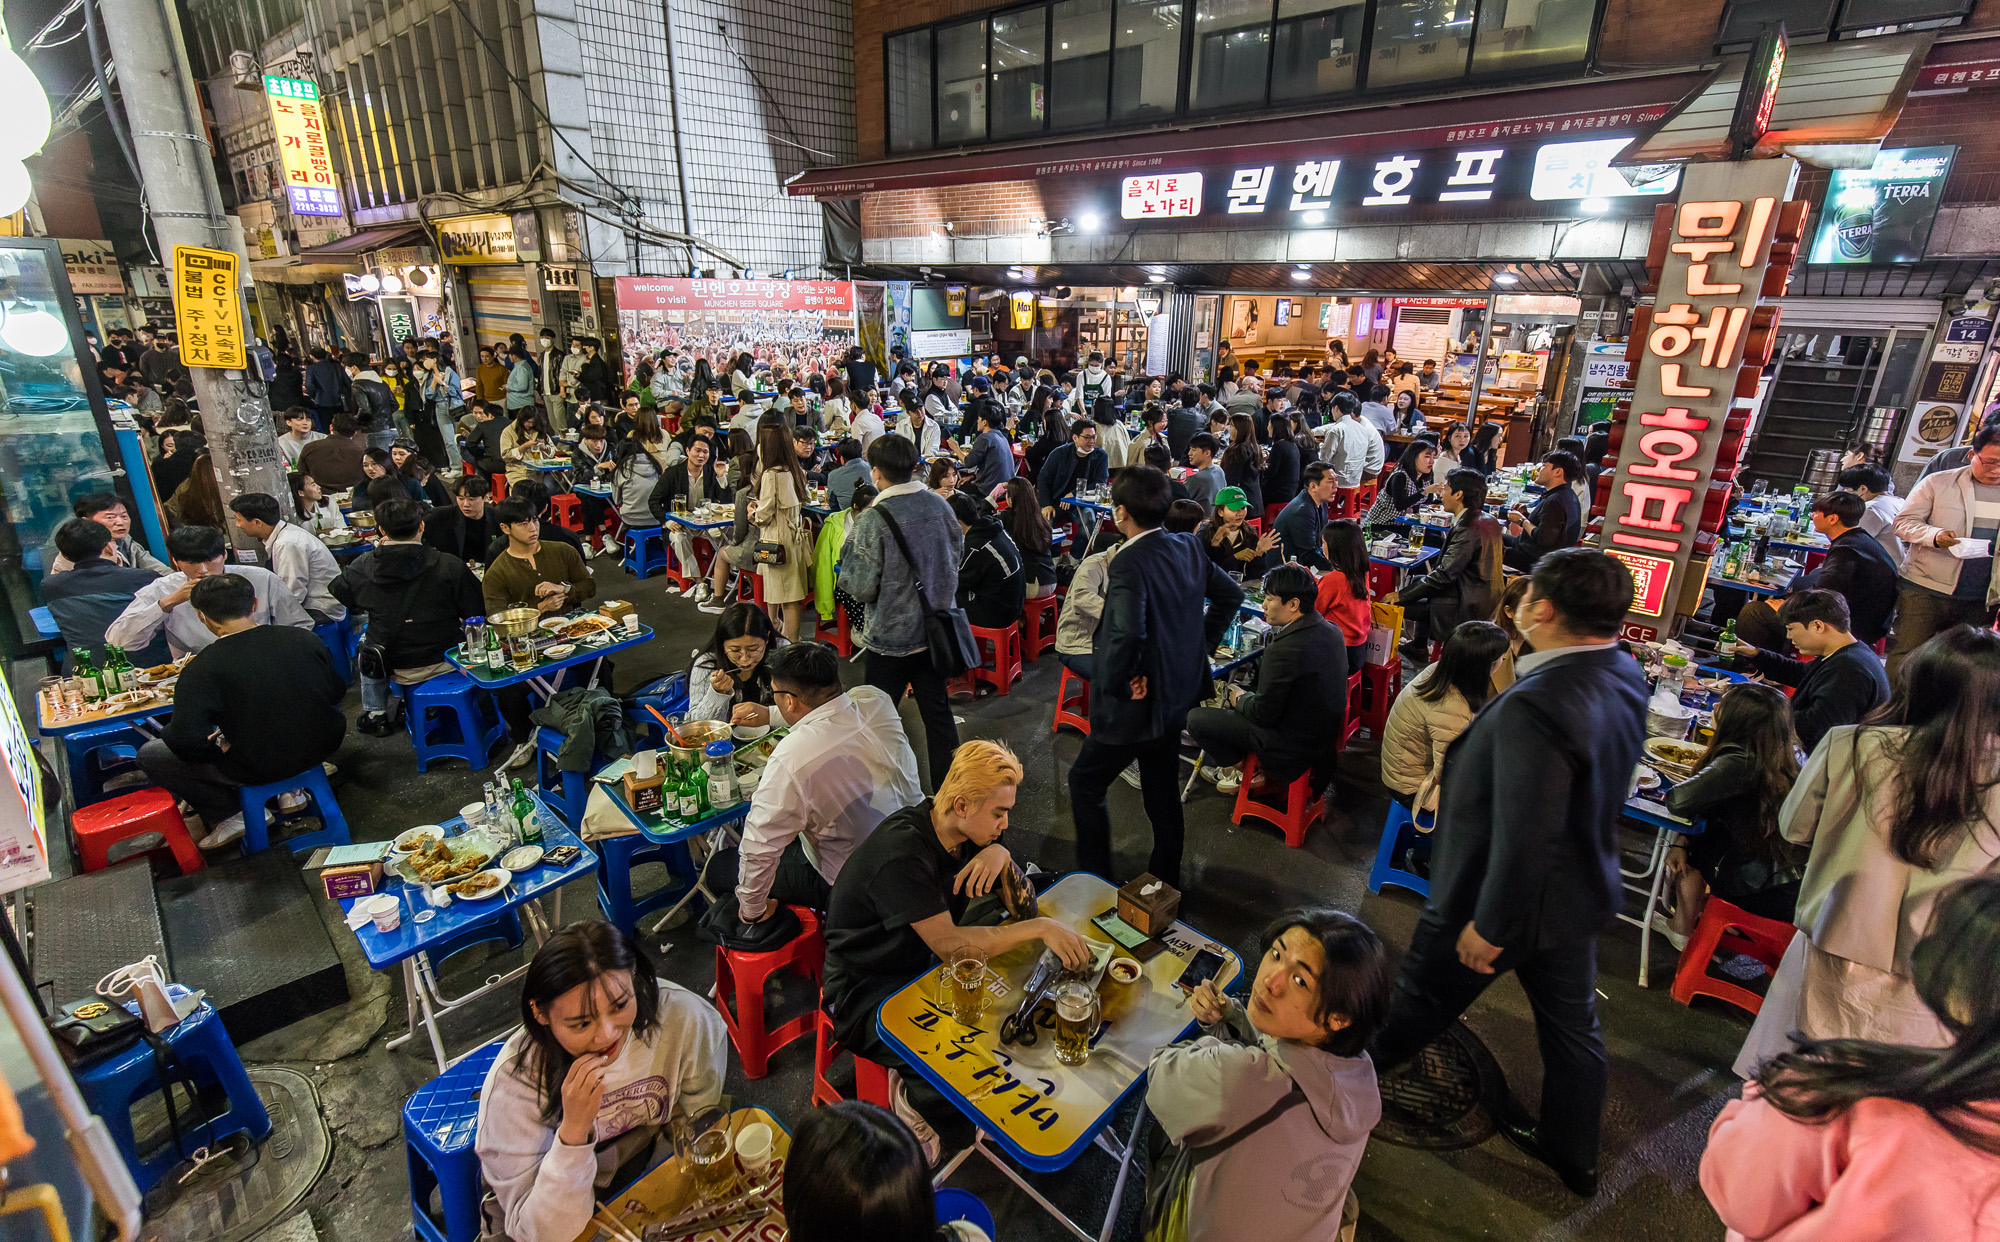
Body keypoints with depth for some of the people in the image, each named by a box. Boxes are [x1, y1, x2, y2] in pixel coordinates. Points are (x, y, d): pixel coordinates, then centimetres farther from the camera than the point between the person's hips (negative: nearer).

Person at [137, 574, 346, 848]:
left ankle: (229, 816, 11)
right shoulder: (305, 639, -9)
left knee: (149, 754, 15)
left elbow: (185, 741, -23)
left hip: (258, 769, -5)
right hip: (320, 749, 5)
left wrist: (218, 746, -2)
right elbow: (337, 693, 3)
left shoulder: (202, 668, -19)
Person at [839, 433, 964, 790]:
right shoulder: (940, 505, -3)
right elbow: (957, 554, 10)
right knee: (937, 709, 17)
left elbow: (862, 587, -16)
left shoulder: (872, 520, -20)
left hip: (892, 636, -5)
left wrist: (849, 542, -5)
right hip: (936, 629, 5)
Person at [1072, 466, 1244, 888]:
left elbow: (1127, 634, -38)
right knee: (1163, 791, 22)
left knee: (1085, 782, 13)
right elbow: (1231, 595, 12)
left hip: (1136, 707, -8)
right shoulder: (1189, 548, -1)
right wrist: (1200, 645, 13)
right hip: (1178, 696, 8)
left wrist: (1115, 683, -22)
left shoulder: (1129, 564, -26)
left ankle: (1094, 881, 22)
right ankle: (1166, 880, 37)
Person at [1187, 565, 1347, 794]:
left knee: (1195, 718, -4)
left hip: (1292, 746, -9)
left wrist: (1241, 698, -2)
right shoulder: (1332, 631, -3)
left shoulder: (1284, 650, -32)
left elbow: (1263, 713, -21)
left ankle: (1243, 771, 16)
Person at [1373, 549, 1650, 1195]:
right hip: (1577, 897, 8)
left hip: (1506, 900, -7)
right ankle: (1573, 1154, 47)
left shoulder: (1535, 706, -37)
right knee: (1572, 1024, 25)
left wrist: (1490, 925, -21)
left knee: (1417, 1004, 17)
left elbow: (1524, 838, -33)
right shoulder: (1624, 675, -6)